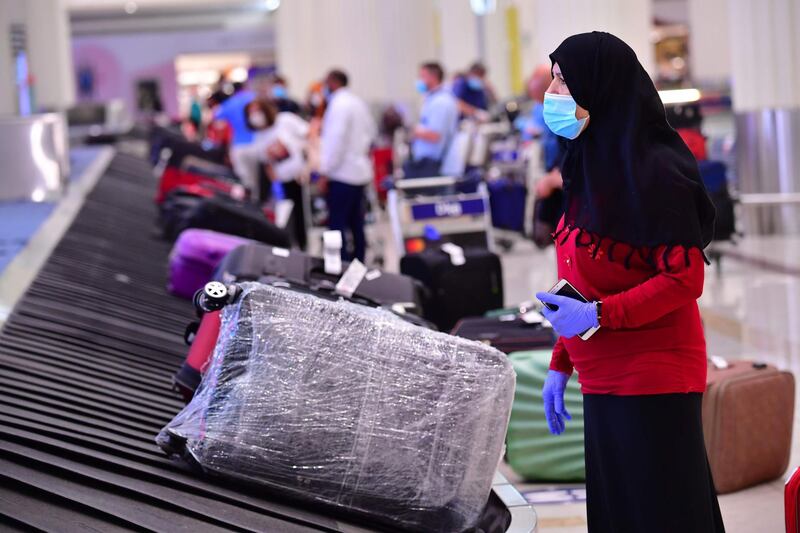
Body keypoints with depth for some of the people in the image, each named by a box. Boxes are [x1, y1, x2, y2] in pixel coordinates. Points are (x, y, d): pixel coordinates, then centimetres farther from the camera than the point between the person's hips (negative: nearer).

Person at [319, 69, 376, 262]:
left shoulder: (339, 104, -15)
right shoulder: (357, 102, 13)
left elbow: (336, 139, -20)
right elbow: (371, 130, 22)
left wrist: (325, 170, -16)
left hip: (342, 172, -9)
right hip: (359, 171, 9)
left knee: (337, 223, -8)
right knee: (356, 223, 14)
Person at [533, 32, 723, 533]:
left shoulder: (654, 171, -13)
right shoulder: (591, 171, 14)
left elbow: (686, 278, -17)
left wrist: (597, 315, -23)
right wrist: (560, 365, 16)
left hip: (652, 382, -9)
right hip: (603, 382, 9)